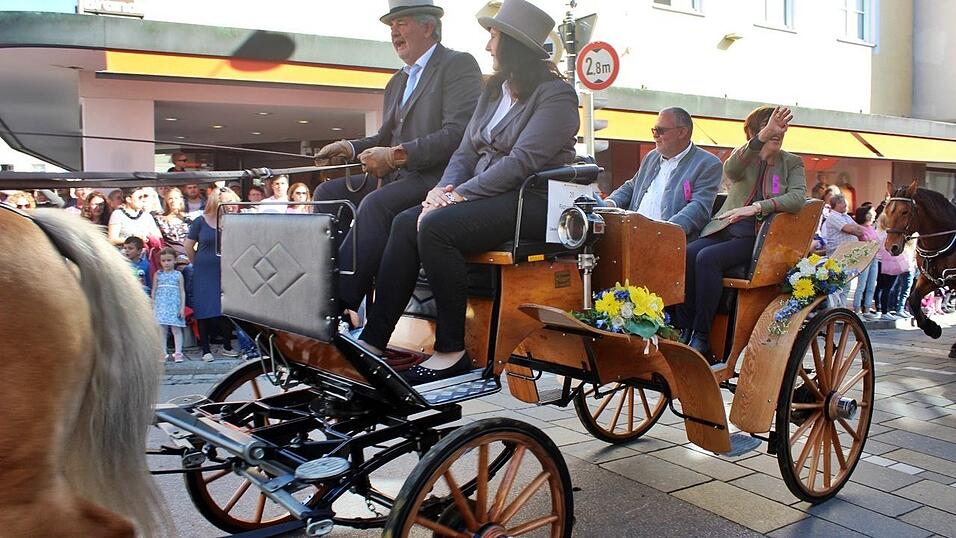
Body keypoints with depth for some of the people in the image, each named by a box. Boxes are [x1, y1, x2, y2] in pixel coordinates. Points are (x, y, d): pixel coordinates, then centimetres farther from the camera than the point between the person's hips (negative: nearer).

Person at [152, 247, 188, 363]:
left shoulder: (178, 275, 4)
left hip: (174, 305, -1)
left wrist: (182, 307, -2)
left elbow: (182, 291, 3)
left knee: (176, 329, -3)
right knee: (162, 329, 2)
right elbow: (154, 290, 11)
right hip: (161, 305, 1)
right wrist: (153, 306, 7)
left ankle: (178, 352, -1)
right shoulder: (157, 274, 8)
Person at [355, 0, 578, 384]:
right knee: (406, 223, -14)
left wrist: (461, 194, -20)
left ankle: (452, 350, -21)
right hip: (485, 197, 8)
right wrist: (444, 188, -6)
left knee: (435, 226, -29)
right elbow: (466, 153, 15)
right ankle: (373, 339, -16)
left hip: (533, 202, -8)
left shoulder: (556, 94, -5)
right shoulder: (493, 93, 21)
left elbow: (523, 160, -17)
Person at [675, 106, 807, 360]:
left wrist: (756, 207, -22)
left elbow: (798, 198, -8)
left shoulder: (792, 163, 11)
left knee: (707, 258, -31)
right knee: (684, 255, -28)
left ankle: (701, 338, -26)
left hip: (757, 236, -3)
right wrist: (763, 137, -26)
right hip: (724, 229, 3)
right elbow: (730, 170, -12)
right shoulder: (743, 156, 15)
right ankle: (683, 331, -21)